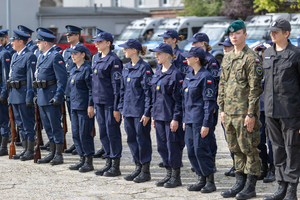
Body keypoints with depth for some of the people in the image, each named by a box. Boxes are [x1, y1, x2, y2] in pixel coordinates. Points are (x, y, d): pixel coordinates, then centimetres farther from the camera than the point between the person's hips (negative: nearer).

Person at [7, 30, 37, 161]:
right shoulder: (15, 56, 15)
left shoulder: (30, 56, -12)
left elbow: (31, 78, -16)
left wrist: (29, 97, -19)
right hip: (14, 93, 9)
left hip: (24, 93, -9)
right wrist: (10, 94, 17)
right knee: (20, 123, 12)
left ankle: (30, 151, 2)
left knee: (28, 123, -3)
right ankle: (25, 149, 19)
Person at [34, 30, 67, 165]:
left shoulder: (56, 57, -12)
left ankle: (59, 155, 1)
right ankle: (52, 153, 20)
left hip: (52, 96, -9)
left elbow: (62, 78, -17)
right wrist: (38, 94, 18)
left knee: (55, 126, -4)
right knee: (47, 126, 13)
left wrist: (58, 97, -22)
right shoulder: (41, 57, 16)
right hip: (42, 96, 9)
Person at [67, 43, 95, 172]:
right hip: (74, 106, 9)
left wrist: (91, 106, -18)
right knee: (76, 134, 10)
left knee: (85, 134, -5)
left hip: (84, 107, -9)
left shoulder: (87, 69, -11)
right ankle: (82, 159, 18)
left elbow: (91, 88, -15)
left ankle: (89, 162, 2)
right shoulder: (73, 71, 15)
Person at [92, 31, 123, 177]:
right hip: (99, 102, 8)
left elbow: (117, 84, -15)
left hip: (110, 102, -8)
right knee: (103, 133, 11)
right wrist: (94, 103, 16)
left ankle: (116, 167, 4)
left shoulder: (113, 60, -12)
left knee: (112, 132, -3)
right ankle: (109, 163, 20)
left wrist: (117, 107, -17)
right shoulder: (98, 60, 14)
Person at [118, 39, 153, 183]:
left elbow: (148, 91, -14)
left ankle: (146, 171, 8)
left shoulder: (144, 68, -12)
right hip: (128, 110, 8)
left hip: (140, 110, -8)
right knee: (131, 139, 11)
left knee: (142, 139, 0)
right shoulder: (126, 68, 11)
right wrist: (122, 108, 14)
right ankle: (138, 167, 21)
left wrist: (147, 113, -16)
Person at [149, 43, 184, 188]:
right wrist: (153, 115, 15)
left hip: (170, 116, -8)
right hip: (159, 115, 8)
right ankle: (169, 174, 20)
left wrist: (176, 118, -16)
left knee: (173, 145, -2)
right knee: (162, 145, 10)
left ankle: (176, 177, 7)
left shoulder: (175, 74, -11)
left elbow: (178, 98, -13)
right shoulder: (157, 73, 12)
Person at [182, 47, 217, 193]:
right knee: (191, 151, 8)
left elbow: (209, 102, -14)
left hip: (200, 119, -8)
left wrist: (206, 124, -17)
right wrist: (184, 120, 17)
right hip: (189, 119, 8)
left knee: (201, 150, -6)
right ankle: (202, 179, 17)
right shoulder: (189, 76, 14)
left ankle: (210, 182, 4)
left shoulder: (205, 77, -12)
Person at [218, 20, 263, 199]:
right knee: (236, 150, 12)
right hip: (230, 112, 8)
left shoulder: (252, 58, -9)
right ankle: (240, 184, 20)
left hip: (245, 112, -8)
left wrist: (251, 114, -17)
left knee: (249, 149, -2)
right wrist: (222, 109, 13)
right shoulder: (227, 58, 14)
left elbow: (255, 88, -13)